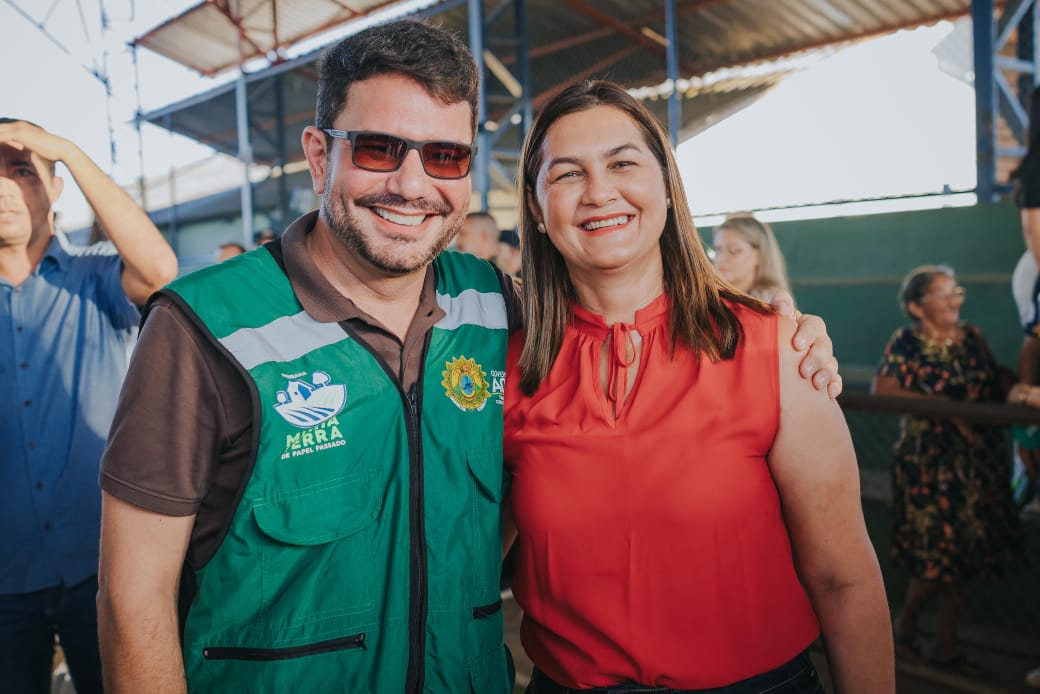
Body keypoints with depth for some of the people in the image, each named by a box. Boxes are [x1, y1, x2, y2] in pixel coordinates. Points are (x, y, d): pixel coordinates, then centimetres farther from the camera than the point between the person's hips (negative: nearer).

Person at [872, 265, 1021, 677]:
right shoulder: (906, 344, -7)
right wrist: (944, 406, -23)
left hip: (980, 461, 5)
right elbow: (881, 389, -21)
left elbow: (995, 390, 11)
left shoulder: (973, 338, 8)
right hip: (929, 462, -5)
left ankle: (946, 647, 23)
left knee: (968, 555, 8)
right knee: (937, 555, -2)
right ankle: (905, 624, 26)